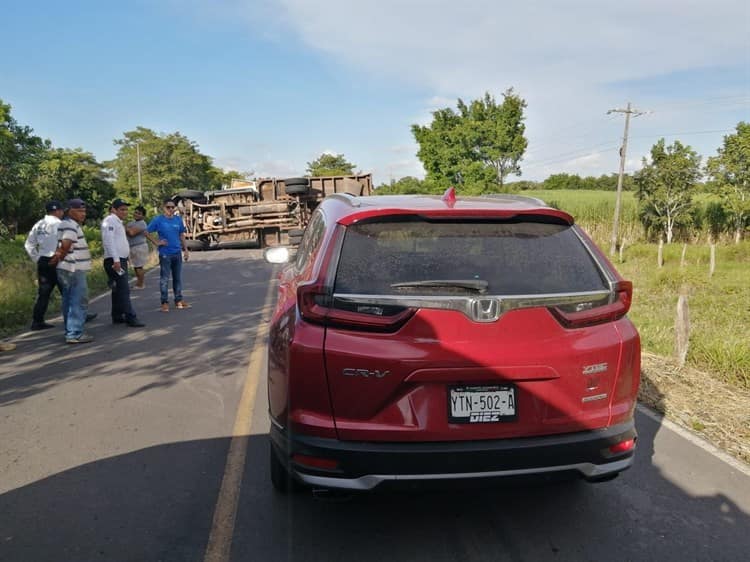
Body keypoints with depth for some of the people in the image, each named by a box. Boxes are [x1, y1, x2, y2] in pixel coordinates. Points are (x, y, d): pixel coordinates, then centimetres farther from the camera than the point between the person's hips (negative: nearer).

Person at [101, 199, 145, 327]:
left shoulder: (118, 222, 21)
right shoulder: (110, 220, -10)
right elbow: (108, 241, -20)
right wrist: (116, 260, -25)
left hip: (121, 260, 10)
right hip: (114, 261, -10)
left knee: (119, 290, 13)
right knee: (124, 290, -12)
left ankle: (117, 316, 20)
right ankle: (131, 318, -13)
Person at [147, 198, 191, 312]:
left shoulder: (178, 219, 6)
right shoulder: (158, 220, -6)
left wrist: (186, 250, 10)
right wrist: (156, 243, -8)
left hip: (177, 253, 4)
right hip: (165, 254, -4)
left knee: (178, 278, 11)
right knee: (164, 279, 1)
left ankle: (179, 300, 21)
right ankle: (164, 302, 9)